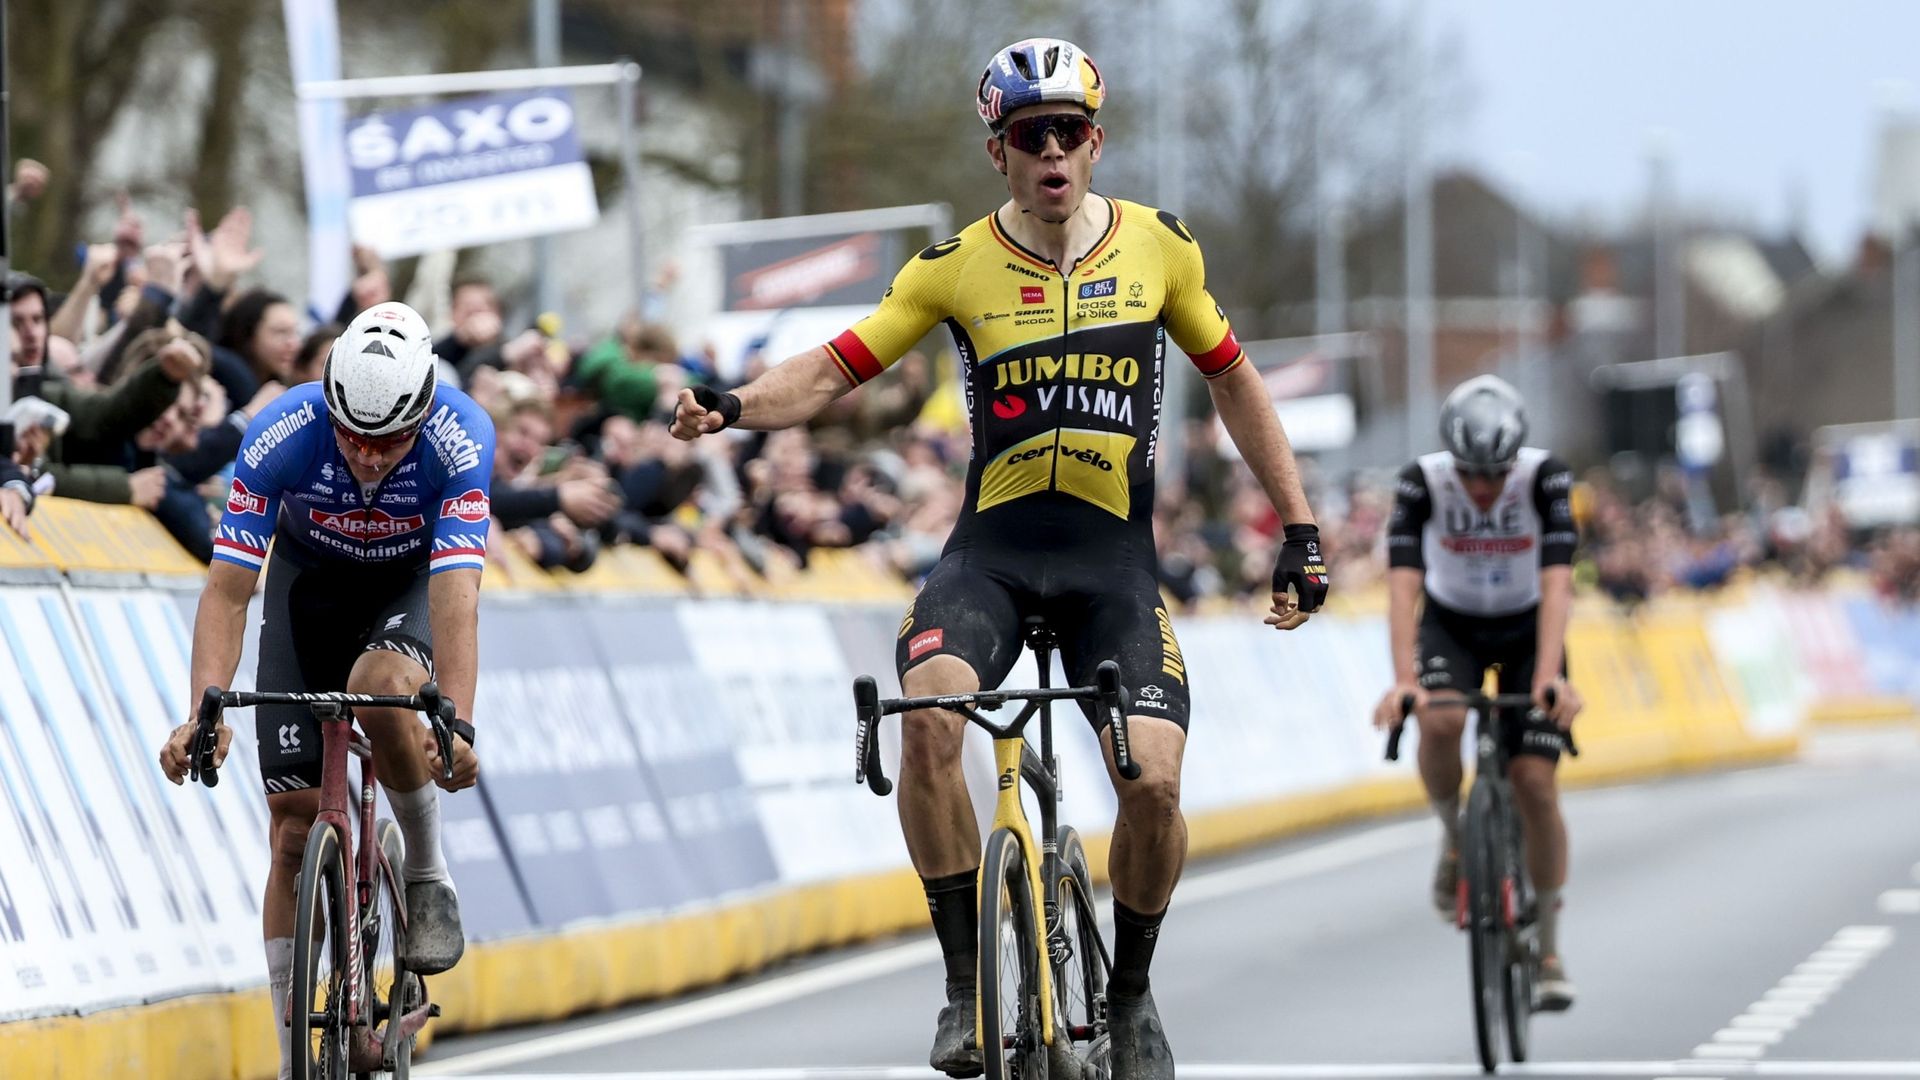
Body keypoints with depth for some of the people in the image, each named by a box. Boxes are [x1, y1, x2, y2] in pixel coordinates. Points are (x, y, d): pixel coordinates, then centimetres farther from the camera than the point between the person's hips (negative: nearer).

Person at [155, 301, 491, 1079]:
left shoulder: (461, 438, -33)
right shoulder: (280, 435, -31)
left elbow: (456, 595, -40)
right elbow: (227, 587, -31)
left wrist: (457, 725, -53)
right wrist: (205, 712, -45)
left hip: (413, 578, -1)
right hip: (310, 578, 1)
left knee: (380, 686, -36)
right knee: (295, 823, -6)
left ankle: (428, 876, -10)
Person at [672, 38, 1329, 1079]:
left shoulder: (1160, 247, 2)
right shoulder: (956, 268, -3)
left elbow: (1232, 381, 13)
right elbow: (833, 369, -4)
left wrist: (1300, 529, 11)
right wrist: (733, 405, -24)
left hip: (1114, 554, 1)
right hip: (993, 547, -1)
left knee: (1153, 781, -17)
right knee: (929, 714, -30)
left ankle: (1130, 993, 12)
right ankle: (967, 985, -18)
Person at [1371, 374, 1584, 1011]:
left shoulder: (1546, 479, -27)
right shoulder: (1422, 483, -27)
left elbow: (1556, 584, -36)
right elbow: (1404, 584, -34)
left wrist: (1549, 676, -49)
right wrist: (1403, 679, -48)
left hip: (1527, 629, 0)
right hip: (1451, 626, 0)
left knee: (1534, 781, -12)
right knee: (1440, 722, -33)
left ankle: (1549, 952, 4)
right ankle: (1454, 842, -4)